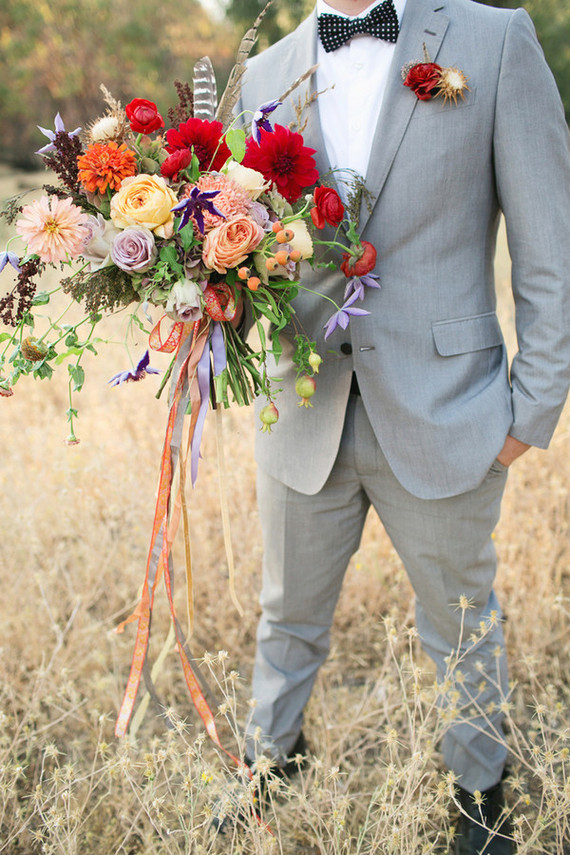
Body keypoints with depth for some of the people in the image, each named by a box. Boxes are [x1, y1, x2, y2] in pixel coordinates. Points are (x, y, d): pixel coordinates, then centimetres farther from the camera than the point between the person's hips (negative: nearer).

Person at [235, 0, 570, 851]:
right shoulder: (266, 75, 5)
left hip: (440, 421, -2)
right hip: (304, 419, 3)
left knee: (463, 626, 18)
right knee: (289, 619, 21)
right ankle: (270, 761, 47)